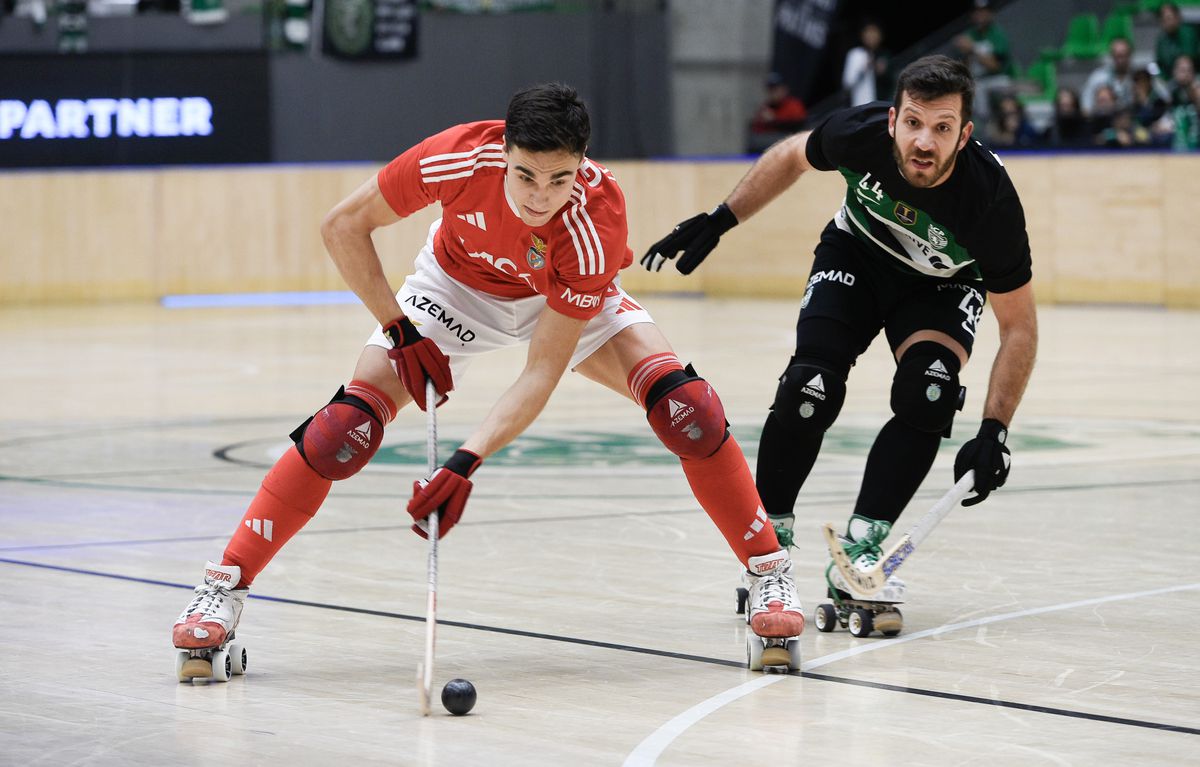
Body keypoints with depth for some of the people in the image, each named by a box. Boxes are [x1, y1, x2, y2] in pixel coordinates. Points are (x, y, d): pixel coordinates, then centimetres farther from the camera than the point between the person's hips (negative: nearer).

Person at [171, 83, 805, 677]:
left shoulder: (597, 223, -38)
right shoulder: (461, 157, -37)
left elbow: (543, 371, -34)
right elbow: (342, 226, -21)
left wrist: (467, 462, -44)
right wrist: (402, 332, -23)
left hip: (565, 300, 0)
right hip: (457, 284, 0)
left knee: (682, 402, -22)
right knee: (352, 419, -19)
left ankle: (769, 573, -4)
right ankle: (223, 586, -9)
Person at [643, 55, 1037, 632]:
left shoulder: (990, 198, -36)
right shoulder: (860, 132, -31)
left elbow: (1019, 326, -25)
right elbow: (791, 156, -4)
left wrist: (994, 432, -33)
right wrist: (720, 219, -5)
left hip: (943, 283, -1)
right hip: (856, 254, 1)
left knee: (927, 395, -26)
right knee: (810, 387, -20)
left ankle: (858, 553, -16)